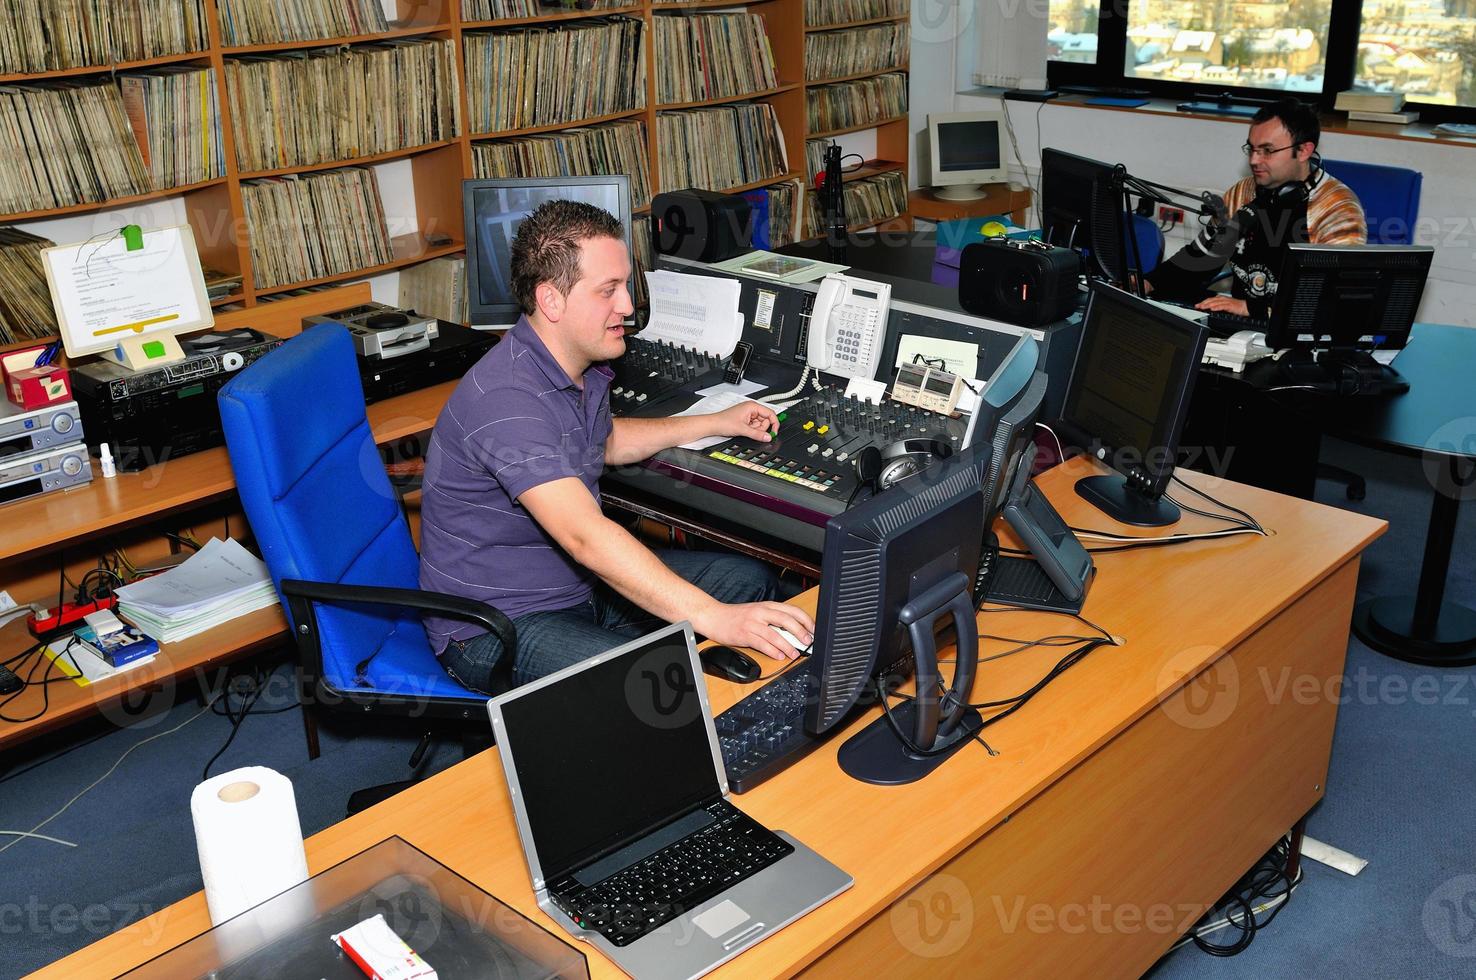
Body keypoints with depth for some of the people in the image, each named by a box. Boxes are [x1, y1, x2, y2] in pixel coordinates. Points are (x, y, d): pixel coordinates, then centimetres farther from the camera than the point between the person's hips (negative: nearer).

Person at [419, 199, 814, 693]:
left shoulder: (582, 366, 3)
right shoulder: (505, 397, -29)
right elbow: (585, 536, -39)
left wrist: (716, 423, 24)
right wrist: (712, 618, -45)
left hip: (579, 584, 10)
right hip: (498, 628, -9)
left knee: (751, 581, 6)